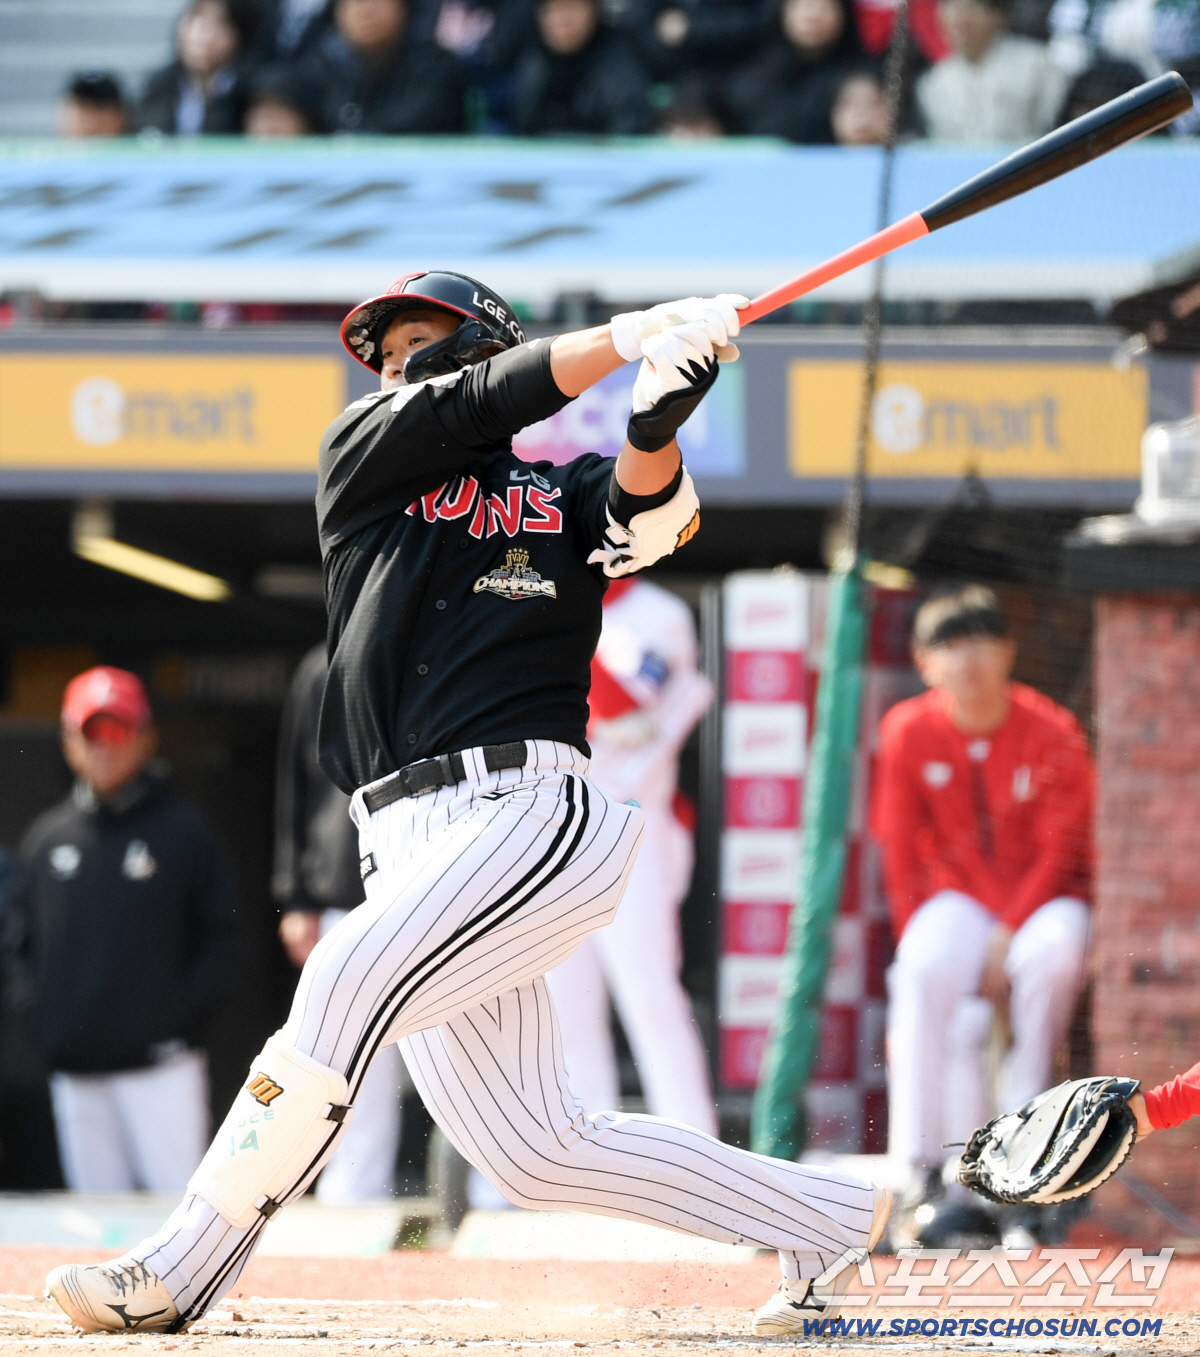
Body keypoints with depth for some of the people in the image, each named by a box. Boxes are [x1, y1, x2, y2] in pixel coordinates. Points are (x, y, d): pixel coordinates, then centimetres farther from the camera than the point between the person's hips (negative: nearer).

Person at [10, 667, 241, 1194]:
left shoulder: (182, 831, 1)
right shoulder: (45, 839, 13)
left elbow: (222, 941, 1)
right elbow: (29, 942, 19)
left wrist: (180, 1017, -9)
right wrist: (44, 1018, 5)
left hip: (160, 1065, -4)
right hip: (74, 1071, 5)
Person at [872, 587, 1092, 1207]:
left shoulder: (1052, 734, -11)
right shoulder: (909, 732, -4)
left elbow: (1060, 854, -10)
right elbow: (902, 854, 1)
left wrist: (1006, 942, -19)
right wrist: (919, 942, -9)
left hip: (1043, 899, -1)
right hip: (960, 897, 1)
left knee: (1052, 952, -36)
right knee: (923, 973, -31)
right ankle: (921, 1161, -30)